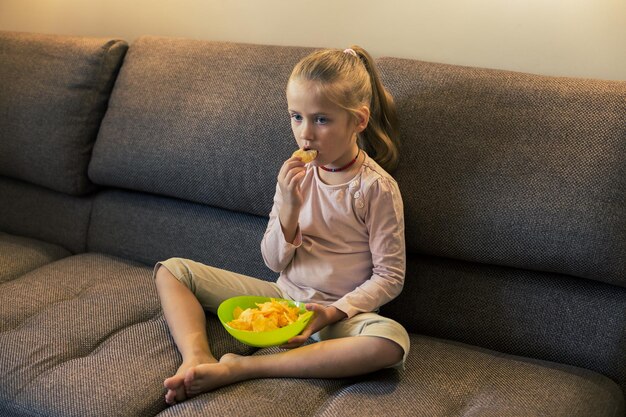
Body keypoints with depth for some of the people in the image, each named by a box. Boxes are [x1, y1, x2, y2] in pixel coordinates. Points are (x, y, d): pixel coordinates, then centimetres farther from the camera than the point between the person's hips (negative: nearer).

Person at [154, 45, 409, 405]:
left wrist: (333, 313, -22)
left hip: (338, 311, -4)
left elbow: (389, 277, -9)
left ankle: (239, 368, -34)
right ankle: (198, 357, -26)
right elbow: (275, 261, 0)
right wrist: (289, 207, -18)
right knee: (171, 270, 0)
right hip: (282, 295, 4)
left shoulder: (377, 187, -12)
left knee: (392, 342, -39)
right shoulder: (297, 174, 0)